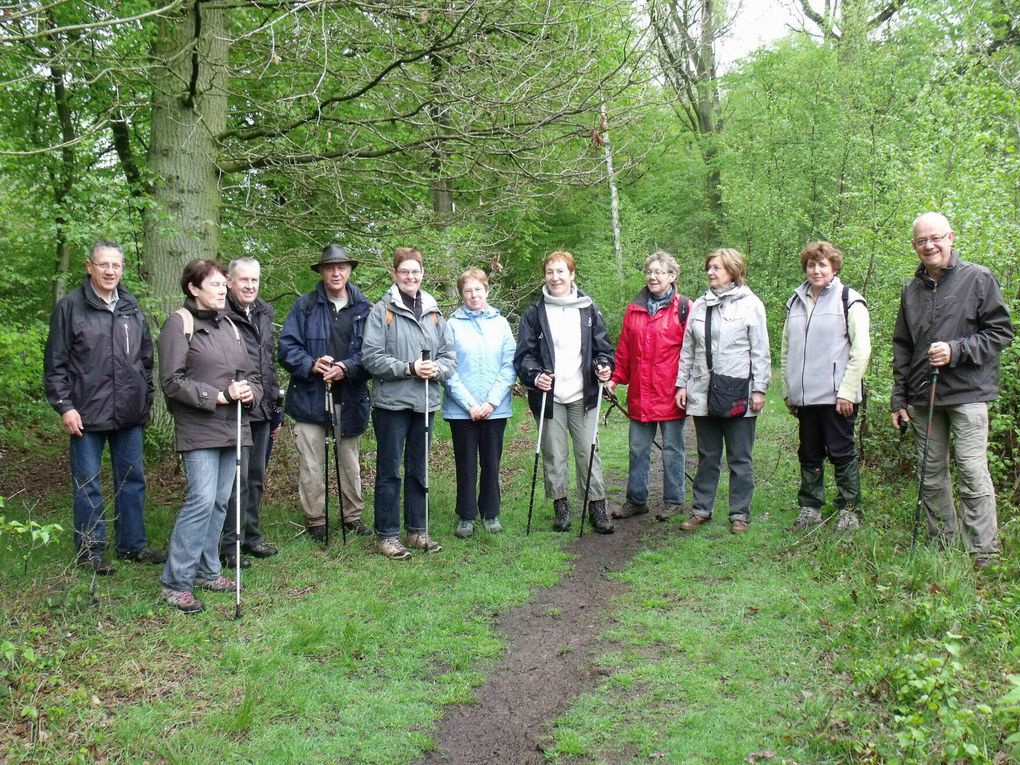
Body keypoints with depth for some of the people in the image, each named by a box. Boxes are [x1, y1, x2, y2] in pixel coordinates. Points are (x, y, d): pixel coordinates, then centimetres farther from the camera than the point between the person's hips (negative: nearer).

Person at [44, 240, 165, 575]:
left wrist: (147, 398, 13)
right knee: (87, 485, 4)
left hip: (129, 413, 5)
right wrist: (64, 405, -10)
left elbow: (147, 357, 18)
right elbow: (55, 363, -4)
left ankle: (133, 544, 24)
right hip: (87, 413, -5)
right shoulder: (71, 306, -4)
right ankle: (90, 550, 15)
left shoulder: (132, 307, 10)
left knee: (133, 480, 12)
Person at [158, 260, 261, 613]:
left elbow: (251, 374, 20)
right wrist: (219, 396, -16)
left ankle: (207, 571, 22)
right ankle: (175, 582, -5)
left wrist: (249, 393, -3)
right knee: (202, 500, -13)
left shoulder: (229, 326, 16)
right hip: (198, 428, -7)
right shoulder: (180, 323, -5)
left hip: (232, 428, 7)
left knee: (220, 501, 10)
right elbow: (172, 381, -11)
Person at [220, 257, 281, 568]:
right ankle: (229, 545, 2)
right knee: (237, 477, -7)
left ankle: (251, 535, 27)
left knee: (256, 476, 15)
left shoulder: (264, 314, 14)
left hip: (262, 411, 8)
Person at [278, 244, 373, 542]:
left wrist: (347, 368, -19)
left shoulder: (364, 308, 2)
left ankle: (352, 515, 29)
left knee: (351, 462, 14)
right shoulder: (304, 306, 0)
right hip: (310, 397, -1)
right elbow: (287, 346, -4)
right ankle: (315, 520, 15)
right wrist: (312, 364, -20)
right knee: (311, 465, 2)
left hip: (349, 399, 1)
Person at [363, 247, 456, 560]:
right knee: (389, 471, 2)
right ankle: (387, 534, 11)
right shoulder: (382, 311, -4)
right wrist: (409, 368, -16)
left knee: (419, 470, 13)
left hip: (425, 403, 5)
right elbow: (371, 357, -10)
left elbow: (449, 356, 9)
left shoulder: (434, 312, 10)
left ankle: (418, 530, 23)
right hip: (391, 402, -4)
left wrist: (437, 369, -12)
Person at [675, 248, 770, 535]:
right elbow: (687, 349, 13)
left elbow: (760, 351, -4)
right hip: (703, 394, 4)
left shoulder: (750, 304, -1)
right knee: (707, 457, 13)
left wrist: (759, 388, -9)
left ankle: (740, 513, 13)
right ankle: (701, 508, 21)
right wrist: (681, 384, 7)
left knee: (740, 459, 4)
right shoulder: (699, 306, 11)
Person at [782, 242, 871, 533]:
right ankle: (810, 508, 21)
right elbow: (787, 350, 15)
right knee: (809, 455, 12)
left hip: (836, 396, -5)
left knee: (842, 454, 2)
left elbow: (861, 349, -9)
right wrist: (788, 391, 11)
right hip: (804, 397, 5)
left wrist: (847, 391, -13)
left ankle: (850, 510, 14)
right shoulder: (796, 302, 13)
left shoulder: (849, 301, -4)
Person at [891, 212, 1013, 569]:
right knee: (931, 475, 8)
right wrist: (899, 398, 14)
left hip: (966, 393, -5)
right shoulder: (911, 290, 14)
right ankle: (943, 545, 20)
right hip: (923, 397, 5)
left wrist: (956, 350, -15)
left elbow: (1001, 331, -3)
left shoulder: (978, 278, -2)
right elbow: (902, 348, 18)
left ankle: (985, 554, 0)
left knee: (973, 472, -8)